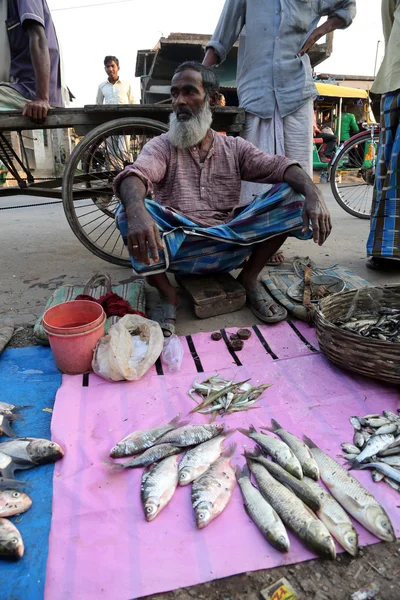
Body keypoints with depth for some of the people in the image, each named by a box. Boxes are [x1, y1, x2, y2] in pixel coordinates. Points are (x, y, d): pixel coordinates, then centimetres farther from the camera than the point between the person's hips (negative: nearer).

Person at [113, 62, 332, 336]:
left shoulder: (234, 148, 11)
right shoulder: (162, 146, 4)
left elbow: (279, 166, -4)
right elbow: (134, 175, -17)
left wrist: (313, 193, -26)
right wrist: (137, 212, -41)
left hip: (229, 248, 2)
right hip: (179, 250, -1)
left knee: (291, 196, -11)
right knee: (129, 211, -27)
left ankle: (250, 278, -2)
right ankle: (168, 295, -12)